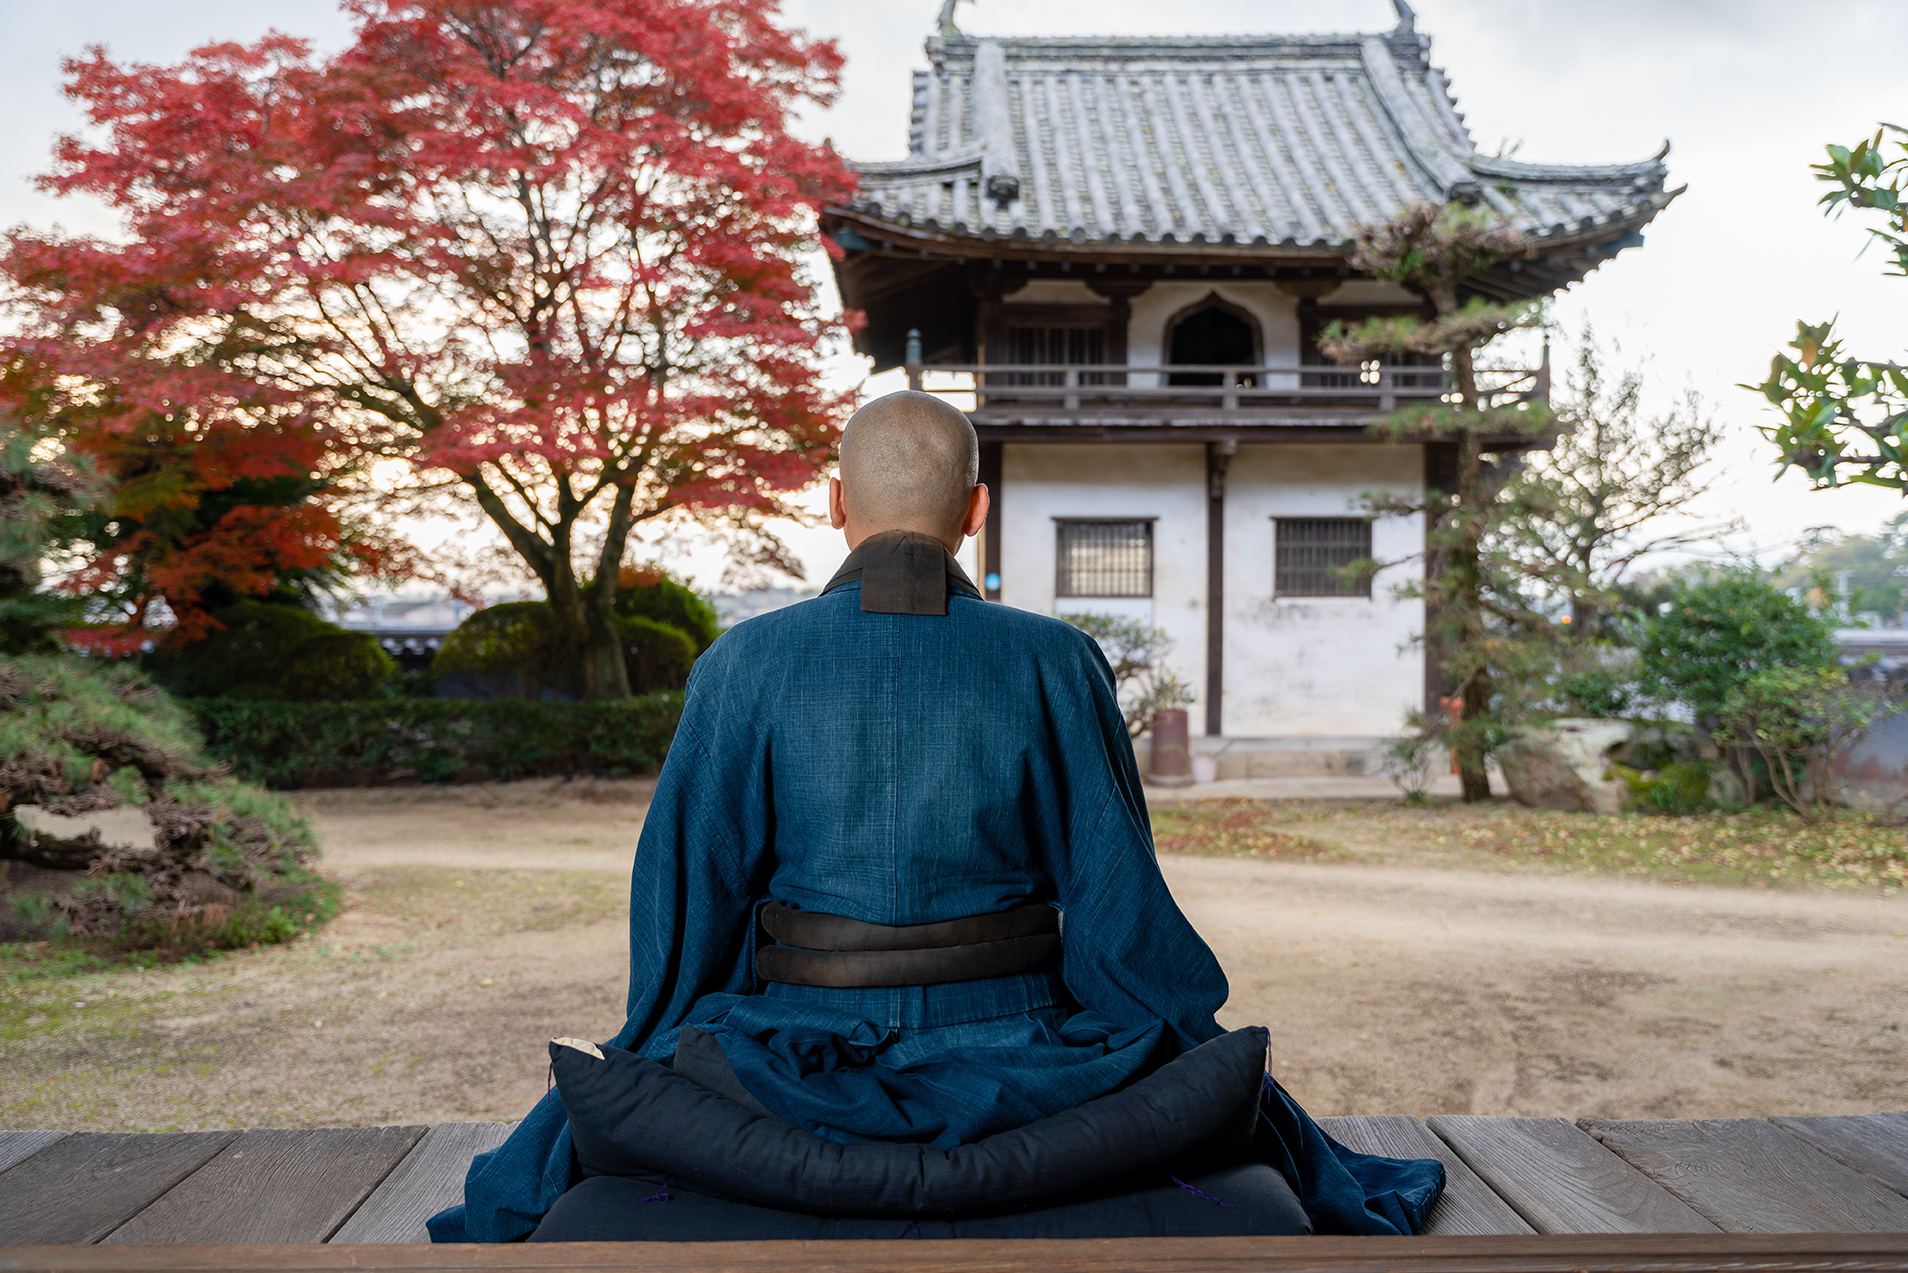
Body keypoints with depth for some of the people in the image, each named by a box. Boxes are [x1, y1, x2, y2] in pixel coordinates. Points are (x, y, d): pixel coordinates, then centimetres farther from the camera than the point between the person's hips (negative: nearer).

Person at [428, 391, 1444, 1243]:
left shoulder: (742, 666, -10)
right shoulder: (1057, 664, -9)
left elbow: (684, 891, -6)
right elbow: (1118, 898, -7)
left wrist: (658, 1053, 12)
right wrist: (1203, 1060, 8)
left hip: (808, 1061, 0)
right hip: (1011, 1067, 1)